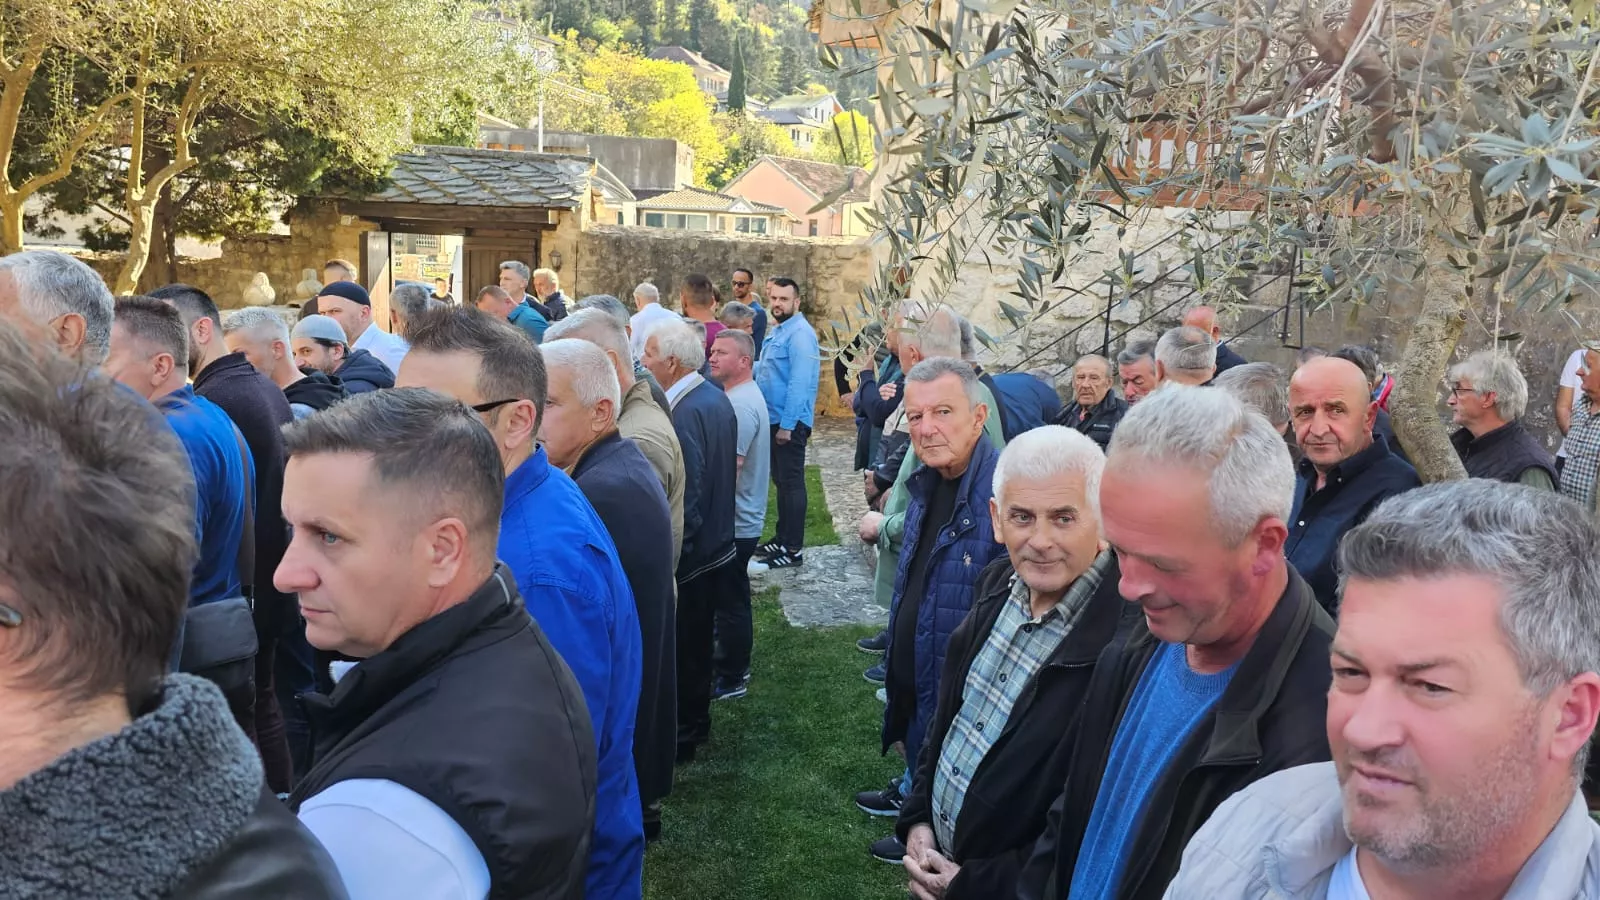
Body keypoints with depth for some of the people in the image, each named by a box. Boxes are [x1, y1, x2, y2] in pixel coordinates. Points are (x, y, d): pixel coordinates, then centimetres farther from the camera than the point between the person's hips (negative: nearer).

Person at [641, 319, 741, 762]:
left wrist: (671, 555, -20)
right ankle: (696, 722, 36)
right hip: (717, 544, 10)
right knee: (698, 640, 22)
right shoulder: (716, 398, 5)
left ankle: (681, 735, 19)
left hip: (689, 556, -9)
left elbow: (685, 498, -26)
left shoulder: (684, 413, -25)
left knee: (682, 646, 6)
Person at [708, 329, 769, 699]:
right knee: (732, 598, 19)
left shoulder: (740, 404, -22)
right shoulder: (745, 395, 12)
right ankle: (734, 666, 30)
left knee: (731, 600, 0)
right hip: (741, 517, 10)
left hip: (734, 521, -10)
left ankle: (732, 679, 10)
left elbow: (729, 466, -25)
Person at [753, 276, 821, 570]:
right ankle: (782, 539, 26)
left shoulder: (799, 334, -17)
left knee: (791, 483, -3)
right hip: (775, 419, 10)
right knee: (780, 481, 16)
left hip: (789, 423, -10)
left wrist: (787, 425, -24)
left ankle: (794, 549, 3)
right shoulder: (778, 331, 15)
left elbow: (799, 383, -23)